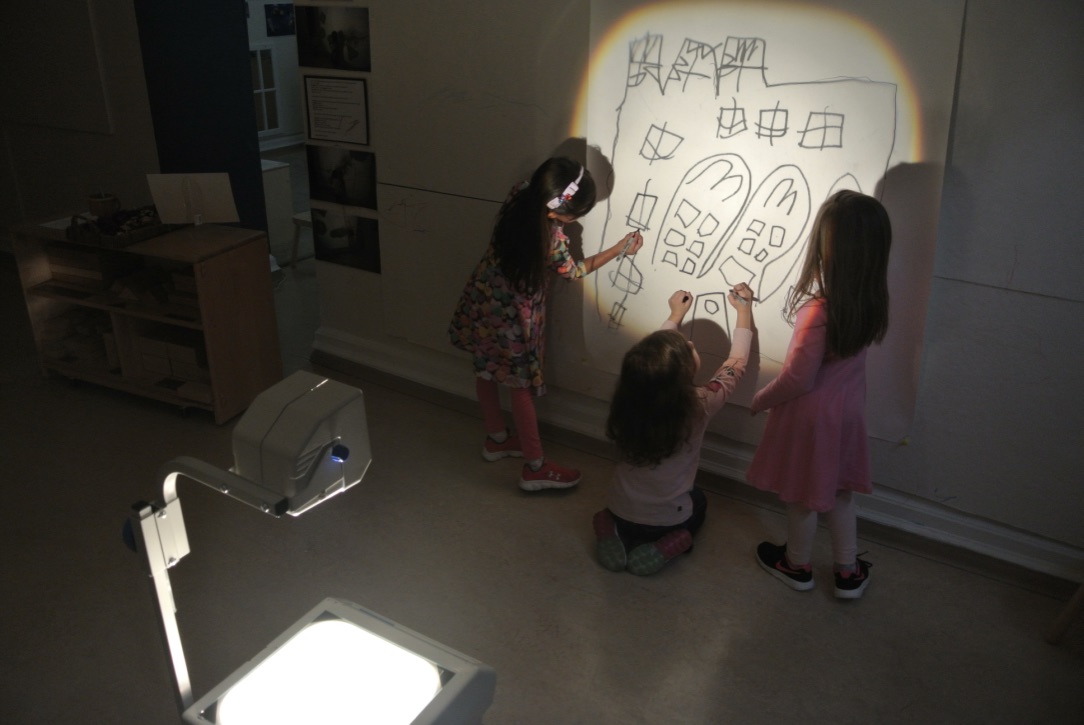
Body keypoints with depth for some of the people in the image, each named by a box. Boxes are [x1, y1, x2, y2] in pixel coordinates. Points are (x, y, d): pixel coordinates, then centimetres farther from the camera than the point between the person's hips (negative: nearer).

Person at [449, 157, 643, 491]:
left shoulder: (521, 195, -14)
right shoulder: (551, 238, -30)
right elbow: (573, 271, -9)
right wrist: (620, 249, 0)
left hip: (482, 303, 8)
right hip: (512, 316, -7)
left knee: (486, 373, 21)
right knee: (521, 387, 5)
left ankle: (496, 439, 43)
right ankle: (535, 468, 19)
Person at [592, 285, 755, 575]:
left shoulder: (629, 398, -18)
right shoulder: (699, 405, -27)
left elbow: (655, 355, 5)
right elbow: (735, 365, -8)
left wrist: (675, 317, 17)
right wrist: (744, 311, 4)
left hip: (621, 513, 2)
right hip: (667, 521, -2)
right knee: (698, 500, 31)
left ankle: (613, 534, 10)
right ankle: (663, 547, 6)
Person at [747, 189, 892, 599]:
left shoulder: (818, 311, -33)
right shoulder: (874, 296, -14)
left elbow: (799, 380, -24)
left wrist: (761, 399, -6)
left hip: (811, 413, -6)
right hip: (848, 406, 6)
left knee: (802, 495, 17)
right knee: (839, 490, 24)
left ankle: (797, 565, 40)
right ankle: (848, 572, 39)